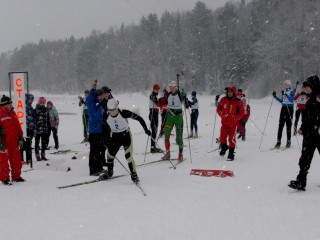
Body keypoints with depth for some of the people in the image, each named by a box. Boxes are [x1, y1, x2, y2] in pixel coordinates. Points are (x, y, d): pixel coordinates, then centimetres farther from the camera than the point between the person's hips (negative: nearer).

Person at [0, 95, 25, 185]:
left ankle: (16, 176, 25)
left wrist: (20, 138, 14)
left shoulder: (12, 113, 11)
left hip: (14, 142, 7)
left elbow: (17, 126, 17)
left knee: (16, 160, 12)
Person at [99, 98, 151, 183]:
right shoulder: (107, 116, -12)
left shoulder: (124, 113, -24)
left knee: (128, 155, -13)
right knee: (110, 154, 9)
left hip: (126, 135, -4)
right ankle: (109, 172, 33)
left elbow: (138, 118, -19)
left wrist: (146, 129, -19)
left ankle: (134, 175, 2)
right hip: (115, 137, 4)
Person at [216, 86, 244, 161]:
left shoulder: (238, 102, -5)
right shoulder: (223, 100, 2)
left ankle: (231, 153, 6)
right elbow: (218, 108, 12)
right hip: (224, 122, 2)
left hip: (233, 123, -2)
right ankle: (223, 147, 33)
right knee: (222, 137, 4)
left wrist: (235, 118, -12)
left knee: (232, 138, -4)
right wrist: (222, 115, -1)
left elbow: (241, 113, 0)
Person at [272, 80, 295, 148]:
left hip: (289, 109, -6)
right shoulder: (284, 91, 13)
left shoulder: (292, 91, -6)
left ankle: (288, 141, 9)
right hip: (283, 108, 6)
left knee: (288, 126, 0)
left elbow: (291, 100, -20)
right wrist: (275, 97, 12)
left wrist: (286, 94, -28)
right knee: (280, 125, 0)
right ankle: (278, 142, 0)